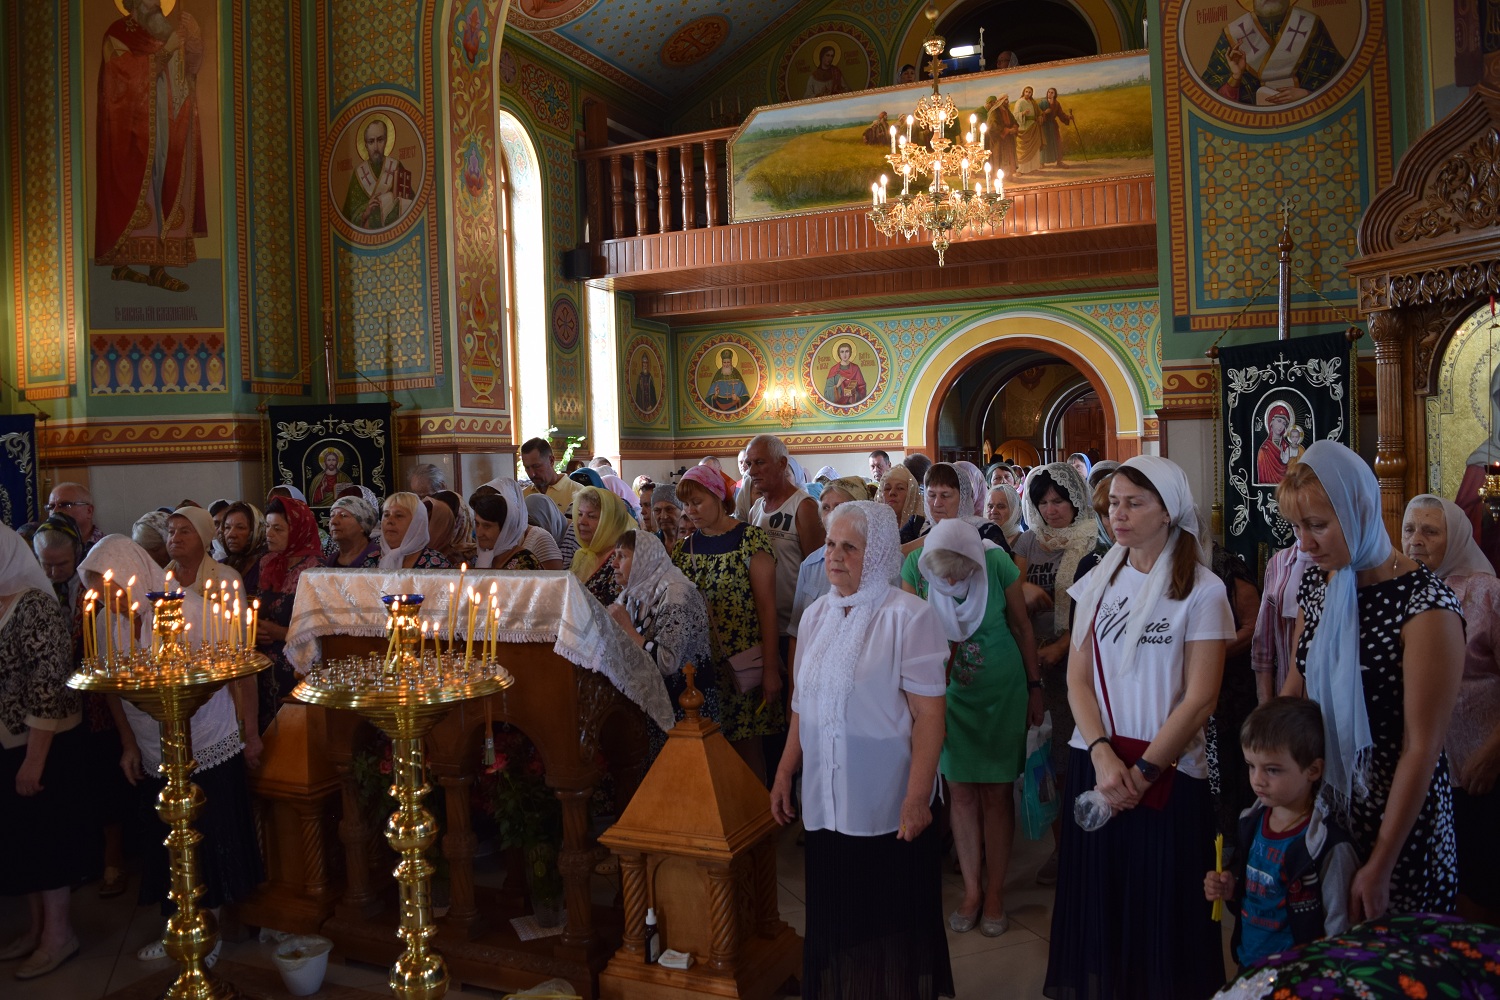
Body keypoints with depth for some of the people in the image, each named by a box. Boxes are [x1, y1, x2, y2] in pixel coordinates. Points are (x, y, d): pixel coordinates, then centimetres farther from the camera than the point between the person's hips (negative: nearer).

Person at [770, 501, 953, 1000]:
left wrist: (917, 796, -18)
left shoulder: (909, 616, -12)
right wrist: (784, 773, 12)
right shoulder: (817, 615, 6)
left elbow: (929, 713, -15)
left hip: (889, 807, -5)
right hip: (827, 804, 5)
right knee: (833, 923, 15)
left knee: (891, 929, 9)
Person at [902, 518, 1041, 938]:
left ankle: (994, 893, 18)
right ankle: (971, 891, 19)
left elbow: (1022, 627, -6)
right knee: (962, 792, 6)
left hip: (1001, 691, -1)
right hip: (949, 693, 1)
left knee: (997, 792, 4)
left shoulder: (998, 564, -21)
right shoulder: (915, 567, -18)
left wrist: (1035, 687, 1)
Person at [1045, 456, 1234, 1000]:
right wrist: (1102, 753, -12)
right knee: (1099, 899, 12)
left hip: (1168, 773, -3)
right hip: (1095, 766, 4)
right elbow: (1078, 677, 2)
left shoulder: (1201, 590, -6)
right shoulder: (1097, 582, 6)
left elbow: (1200, 697, -10)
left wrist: (1144, 770, -14)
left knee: (1161, 909, 7)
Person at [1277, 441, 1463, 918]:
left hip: (1397, 811, -6)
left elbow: (1422, 746, -18)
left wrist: (1380, 866, -16)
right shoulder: (1315, 584, 0)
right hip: (1318, 799, 6)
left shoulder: (1425, 606, -20)